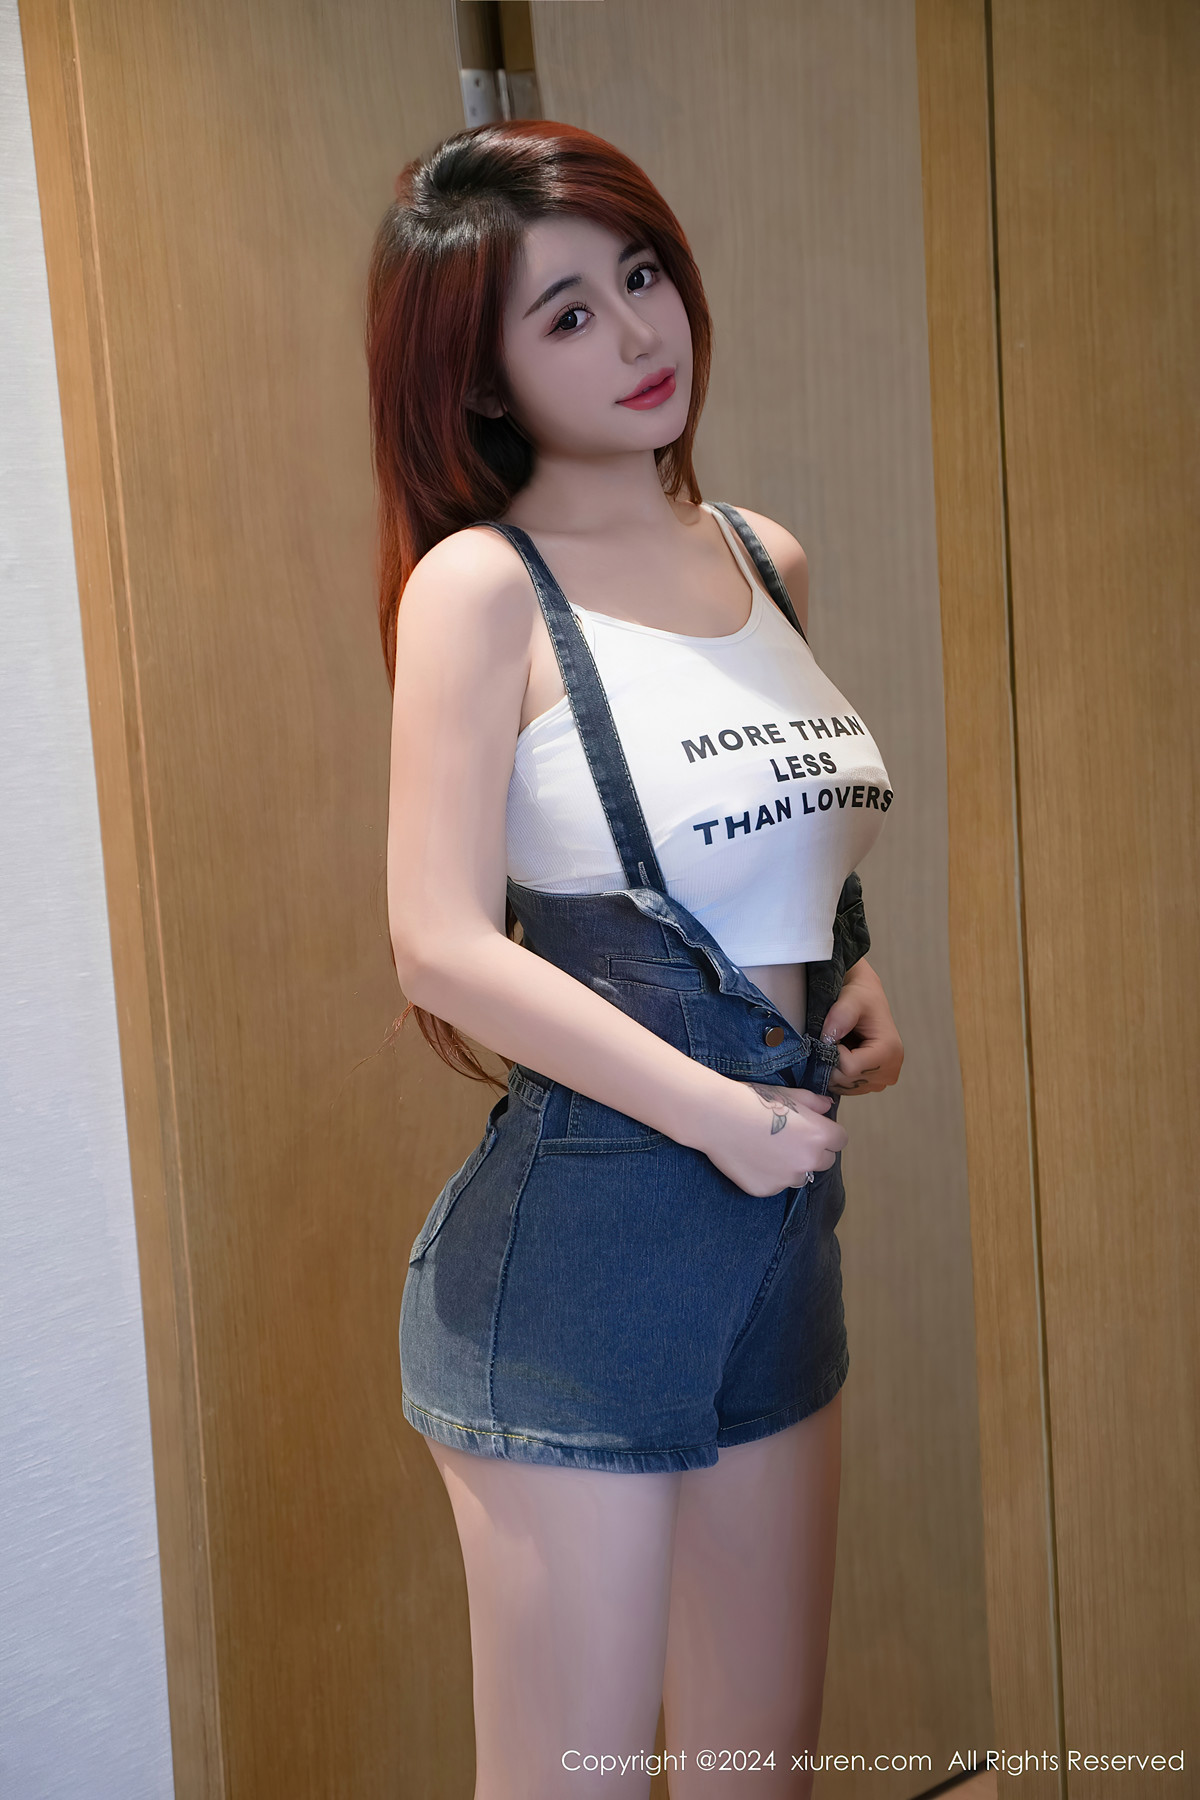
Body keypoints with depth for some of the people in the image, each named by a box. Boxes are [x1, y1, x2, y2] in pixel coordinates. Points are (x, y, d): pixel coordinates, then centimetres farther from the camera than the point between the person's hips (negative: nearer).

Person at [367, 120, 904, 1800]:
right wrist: (722, 1113, -16)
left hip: (782, 1222, 7)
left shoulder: (768, 560, 8)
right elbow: (444, 948, -18)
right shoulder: (481, 585, -12)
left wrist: (857, 979, 4)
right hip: (580, 1234, -6)